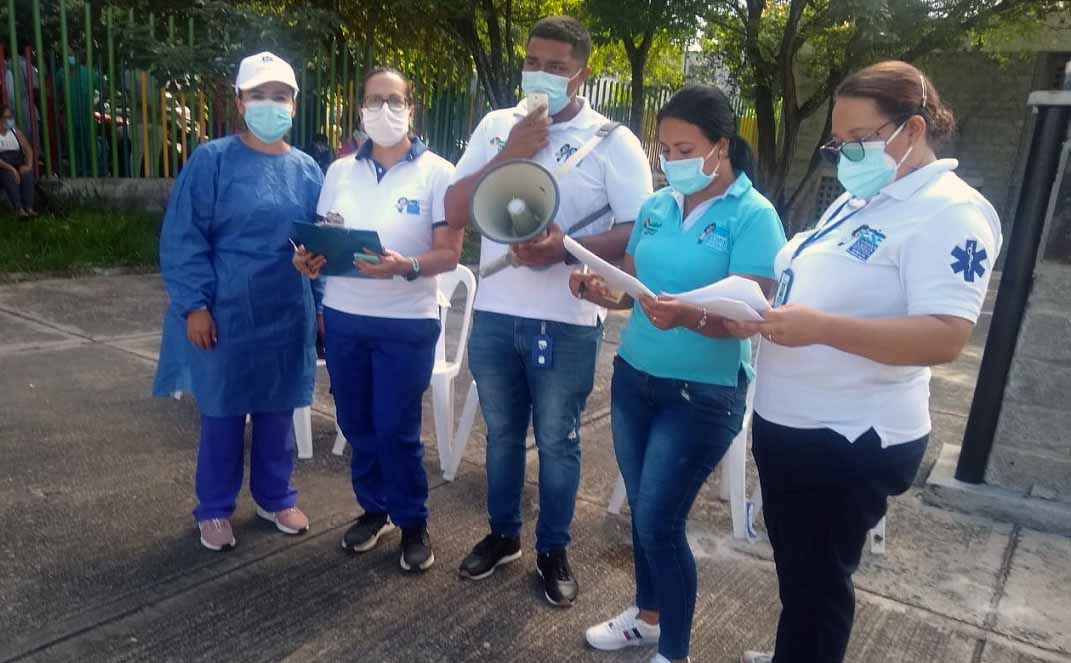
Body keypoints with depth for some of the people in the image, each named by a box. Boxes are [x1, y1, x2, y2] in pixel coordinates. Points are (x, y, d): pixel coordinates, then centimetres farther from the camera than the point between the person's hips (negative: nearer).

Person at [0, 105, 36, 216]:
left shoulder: (15, 131, 13)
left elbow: (28, 149, 8)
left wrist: (29, 165, -12)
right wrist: (10, 168, -26)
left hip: (17, 164, 3)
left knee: (27, 173, -30)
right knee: (9, 175, -35)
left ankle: (28, 207, -38)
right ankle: (19, 209, -44)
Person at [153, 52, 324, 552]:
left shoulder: (306, 170, 6)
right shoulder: (212, 161, -6)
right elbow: (182, 239, -7)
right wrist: (194, 304, -12)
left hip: (287, 315, 3)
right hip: (226, 313, -3)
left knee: (278, 411, 14)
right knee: (222, 414, 8)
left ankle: (275, 498, 32)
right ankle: (215, 509, 26)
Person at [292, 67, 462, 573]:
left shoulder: (437, 173, -4)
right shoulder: (339, 171, 9)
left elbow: (449, 254, -9)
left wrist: (405, 267, -27)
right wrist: (309, 258, -8)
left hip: (407, 323, -4)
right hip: (343, 317, 5)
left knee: (396, 429, 0)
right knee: (356, 423, 12)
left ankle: (413, 523, 21)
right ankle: (373, 508, 34)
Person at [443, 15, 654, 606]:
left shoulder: (612, 141, -5)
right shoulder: (496, 126, 6)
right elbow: (454, 212, 1)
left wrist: (566, 247, -25)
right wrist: (509, 155, -13)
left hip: (567, 322, -3)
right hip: (494, 314, 4)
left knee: (557, 442, 11)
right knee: (502, 433, 18)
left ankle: (553, 549, 31)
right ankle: (503, 533, 39)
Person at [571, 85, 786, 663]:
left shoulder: (754, 216, -12)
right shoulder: (655, 207, 6)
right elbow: (630, 290, 8)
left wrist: (687, 316, -38)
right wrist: (596, 289, -14)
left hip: (703, 394, -6)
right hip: (633, 377, 6)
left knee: (659, 521, -1)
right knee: (641, 508, 17)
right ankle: (648, 614, 41)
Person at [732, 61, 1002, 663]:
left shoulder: (950, 212, -16)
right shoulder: (860, 200, 12)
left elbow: (945, 337, -26)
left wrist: (821, 328, -34)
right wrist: (763, 311, 2)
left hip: (851, 441, -9)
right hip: (787, 423, 9)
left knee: (817, 585, 10)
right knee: (796, 572, 24)